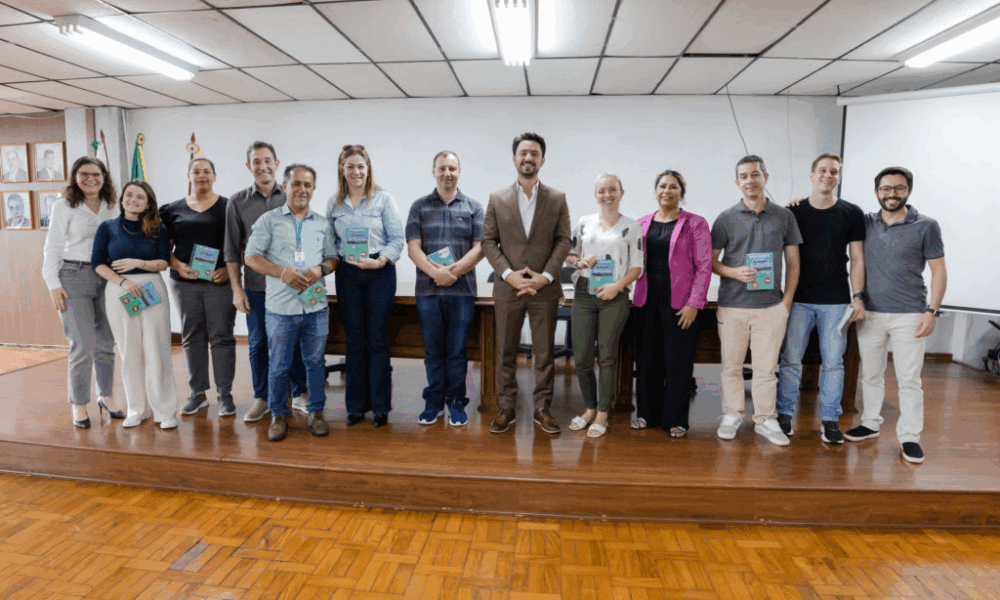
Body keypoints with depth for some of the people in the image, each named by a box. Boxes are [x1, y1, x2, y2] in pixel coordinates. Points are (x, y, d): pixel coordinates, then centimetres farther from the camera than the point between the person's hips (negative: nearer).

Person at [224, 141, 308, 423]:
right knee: (257, 342, 8)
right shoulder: (237, 202, 4)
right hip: (255, 286, 1)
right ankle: (262, 397, 23)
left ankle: (299, 394, 21)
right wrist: (236, 288, 0)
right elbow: (232, 250, 5)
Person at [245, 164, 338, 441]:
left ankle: (316, 412, 23)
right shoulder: (269, 220, 4)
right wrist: (282, 272, -16)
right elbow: (251, 257, -1)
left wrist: (321, 269, -10)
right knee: (278, 365, 5)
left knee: (316, 361, 8)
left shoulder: (322, 223, 13)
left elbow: (332, 257, 14)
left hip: (316, 306, 2)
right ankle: (279, 415, 22)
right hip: (281, 306, -2)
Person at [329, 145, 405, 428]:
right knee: (354, 341, 8)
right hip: (347, 275, 3)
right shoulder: (334, 203, 10)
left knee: (377, 339, 0)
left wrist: (380, 261, -18)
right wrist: (335, 260, -3)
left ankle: (380, 406, 12)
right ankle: (356, 405, 19)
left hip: (380, 274, -3)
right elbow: (330, 241, 14)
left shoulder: (383, 199, 0)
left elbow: (397, 238, -5)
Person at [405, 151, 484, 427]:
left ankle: (456, 403, 17)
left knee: (457, 350, 4)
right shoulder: (419, 207, 10)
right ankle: (433, 402, 20)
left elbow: (479, 247, 0)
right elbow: (413, 247, 0)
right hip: (427, 290, 1)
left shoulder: (474, 208, 9)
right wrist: (434, 271, -18)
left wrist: (453, 270, -15)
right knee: (433, 349, 7)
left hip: (462, 290, -1)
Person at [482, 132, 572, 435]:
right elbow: (488, 241, 2)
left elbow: (564, 241, 2)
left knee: (544, 353, 6)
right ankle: (506, 409, 19)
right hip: (508, 288, 0)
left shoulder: (557, 199, 5)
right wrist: (508, 273, -11)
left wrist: (546, 276, -10)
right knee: (506, 353, 7)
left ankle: (542, 409, 19)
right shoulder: (497, 199, 5)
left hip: (545, 289, 0)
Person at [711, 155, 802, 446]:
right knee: (731, 365, 7)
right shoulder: (726, 219, 3)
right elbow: (710, 260, 5)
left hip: (771, 306, 1)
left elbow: (793, 262, 9)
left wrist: (787, 301, 1)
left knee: (766, 367, 6)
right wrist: (734, 272, -14)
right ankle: (732, 416, 21)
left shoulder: (784, 216, 7)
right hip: (732, 305, 0)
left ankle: (765, 419, 19)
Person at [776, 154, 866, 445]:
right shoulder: (793, 212, 3)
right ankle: (785, 414, 15)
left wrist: (858, 296, -2)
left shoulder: (852, 214, 5)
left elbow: (857, 258, 6)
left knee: (833, 362, 5)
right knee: (790, 359, 2)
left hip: (836, 301, 1)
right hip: (799, 299, 0)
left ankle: (830, 419, 17)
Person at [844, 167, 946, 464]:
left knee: (909, 379, 1)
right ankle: (870, 423, 26)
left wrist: (932, 311, -9)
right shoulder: (865, 223, 5)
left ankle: (909, 436, 12)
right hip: (870, 313, 3)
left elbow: (938, 271, 0)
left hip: (910, 316, -3)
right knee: (870, 374, 12)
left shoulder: (926, 227, -1)